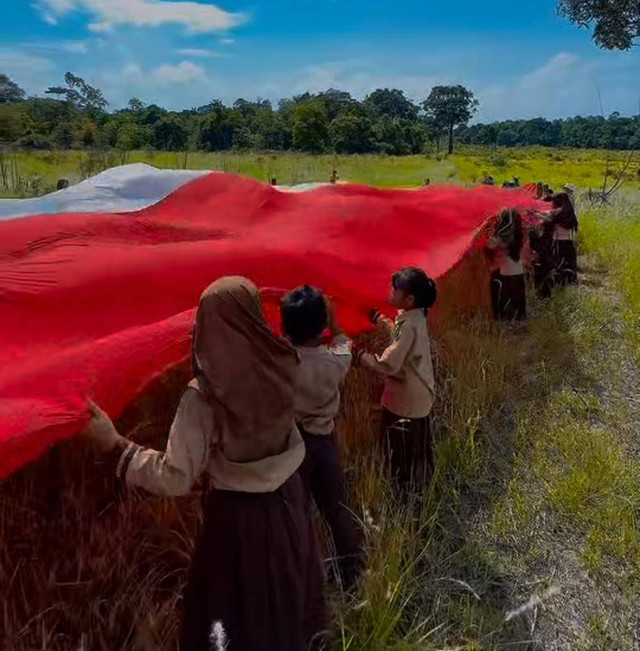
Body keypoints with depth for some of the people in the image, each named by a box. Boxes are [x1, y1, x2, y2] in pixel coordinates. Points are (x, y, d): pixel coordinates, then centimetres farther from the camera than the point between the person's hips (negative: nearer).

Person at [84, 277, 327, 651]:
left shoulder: (204, 395, -26)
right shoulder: (280, 367, -14)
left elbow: (177, 478, -22)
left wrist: (115, 443, -14)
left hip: (239, 518, -4)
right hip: (288, 502, 5)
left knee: (242, 614, 20)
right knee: (287, 598, 29)